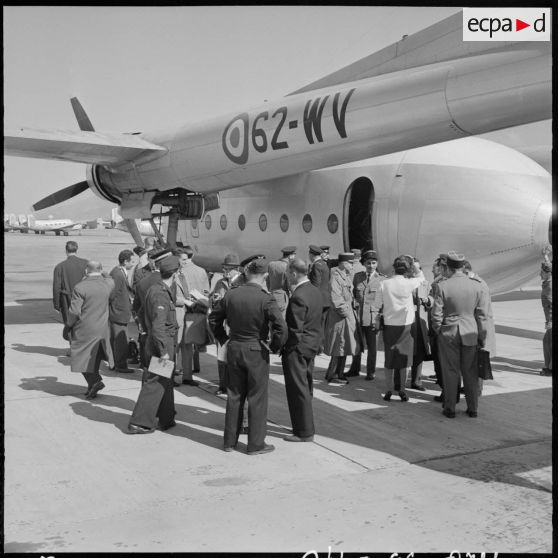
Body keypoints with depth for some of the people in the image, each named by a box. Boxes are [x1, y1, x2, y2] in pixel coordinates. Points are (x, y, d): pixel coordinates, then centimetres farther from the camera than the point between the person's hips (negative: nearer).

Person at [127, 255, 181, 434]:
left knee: (166, 382, 19)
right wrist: (164, 350, -23)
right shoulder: (160, 294, -21)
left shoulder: (160, 289, 9)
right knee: (155, 384, -3)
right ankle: (138, 423, 4)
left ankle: (167, 419, 32)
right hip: (162, 344, -10)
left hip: (166, 342, 10)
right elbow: (158, 326, -26)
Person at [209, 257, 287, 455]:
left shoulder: (231, 295, -2)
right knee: (257, 398, 8)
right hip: (256, 351, -5)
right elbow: (281, 327, -24)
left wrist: (224, 339, 17)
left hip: (234, 349, 5)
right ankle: (256, 444, 16)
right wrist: (274, 346, -8)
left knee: (234, 396, 16)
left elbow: (214, 318, 9)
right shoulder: (266, 299, -17)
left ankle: (230, 440, 26)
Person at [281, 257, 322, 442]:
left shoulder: (298, 297, -23)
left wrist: (283, 347, -11)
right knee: (306, 389, 19)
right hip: (312, 345, 9)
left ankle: (304, 432, 9)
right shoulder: (315, 291, 5)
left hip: (297, 348, -9)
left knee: (298, 391, 1)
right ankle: (305, 426, 31)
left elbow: (295, 328, -23)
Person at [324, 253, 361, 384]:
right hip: (340, 316, -10)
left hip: (348, 314, 10)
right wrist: (344, 312, -16)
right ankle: (332, 375, 9)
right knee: (340, 346, -2)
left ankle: (338, 373, 25)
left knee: (344, 346, 15)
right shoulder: (335, 277, -18)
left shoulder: (345, 276, 13)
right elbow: (335, 298, -22)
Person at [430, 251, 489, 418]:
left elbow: (437, 314, -9)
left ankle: (450, 409, 13)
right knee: (470, 372, 12)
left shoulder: (442, 286, -11)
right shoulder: (477, 286, -4)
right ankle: (472, 408, 20)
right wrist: (482, 337, 7)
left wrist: (437, 331, 8)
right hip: (471, 334, 2)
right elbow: (482, 315, -1)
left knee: (450, 372, 7)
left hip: (448, 334, -2)